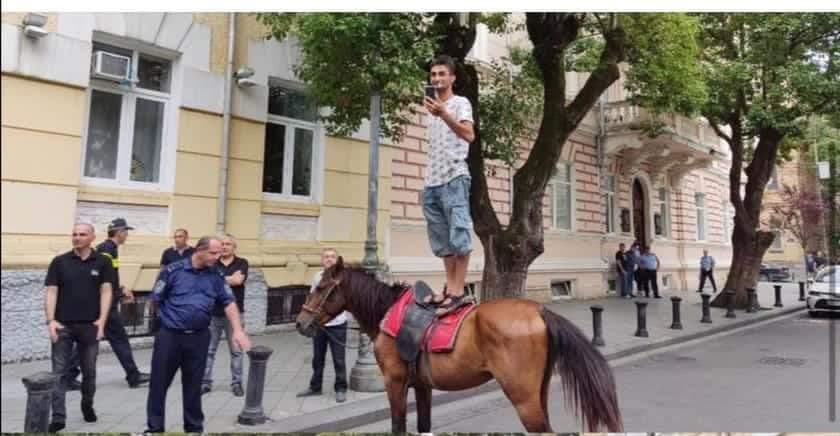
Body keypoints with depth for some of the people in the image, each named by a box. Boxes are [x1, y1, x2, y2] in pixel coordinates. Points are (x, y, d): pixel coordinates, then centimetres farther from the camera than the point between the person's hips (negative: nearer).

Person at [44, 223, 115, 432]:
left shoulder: (102, 262, 1)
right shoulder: (59, 262, 1)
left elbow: (106, 291, -2)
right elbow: (51, 292, -1)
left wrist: (102, 320, -12)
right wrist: (50, 320, -12)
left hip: (90, 325, 0)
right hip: (63, 325, 0)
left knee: (89, 371, 13)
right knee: (59, 372, 0)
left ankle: (87, 406, 34)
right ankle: (58, 417, 3)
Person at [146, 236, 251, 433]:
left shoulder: (216, 276, 3)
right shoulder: (173, 270, -9)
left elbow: (229, 303, -2)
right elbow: (156, 301, -2)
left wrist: (238, 330, -12)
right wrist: (171, 318, 9)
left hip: (199, 337, 2)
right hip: (169, 335, -2)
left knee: (193, 385, 13)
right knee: (159, 384, 8)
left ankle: (194, 427, 27)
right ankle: (154, 427, 24)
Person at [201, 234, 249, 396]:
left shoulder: (242, 263, 2)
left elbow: (238, 280, -14)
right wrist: (229, 279, -10)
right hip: (213, 313, 2)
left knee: (236, 350, 5)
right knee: (208, 350, 7)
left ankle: (237, 383, 15)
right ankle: (205, 382, 18)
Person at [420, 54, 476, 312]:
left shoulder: (460, 103, 2)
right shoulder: (433, 109, 22)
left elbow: (469, 135, -18)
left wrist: (444, 114, -31)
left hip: (454, 177, -7)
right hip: (432, 182, 8)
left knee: (458, 234, -12)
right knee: (442, 240, 8)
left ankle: (458, 290, -11)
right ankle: (449, 288, 14)